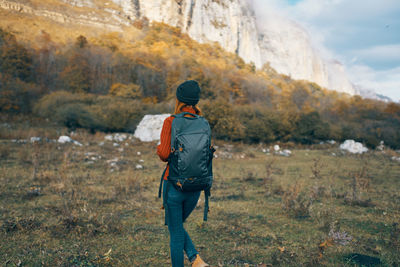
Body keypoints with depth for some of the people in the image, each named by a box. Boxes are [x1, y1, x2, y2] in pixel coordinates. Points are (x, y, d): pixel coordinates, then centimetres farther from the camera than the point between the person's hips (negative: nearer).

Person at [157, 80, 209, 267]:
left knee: (176, 233, 10)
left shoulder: (171, 122, -11)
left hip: (174, 184, -5)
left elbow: (164, 154, -18)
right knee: (177, 227, 25)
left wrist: (159, 148, 4)